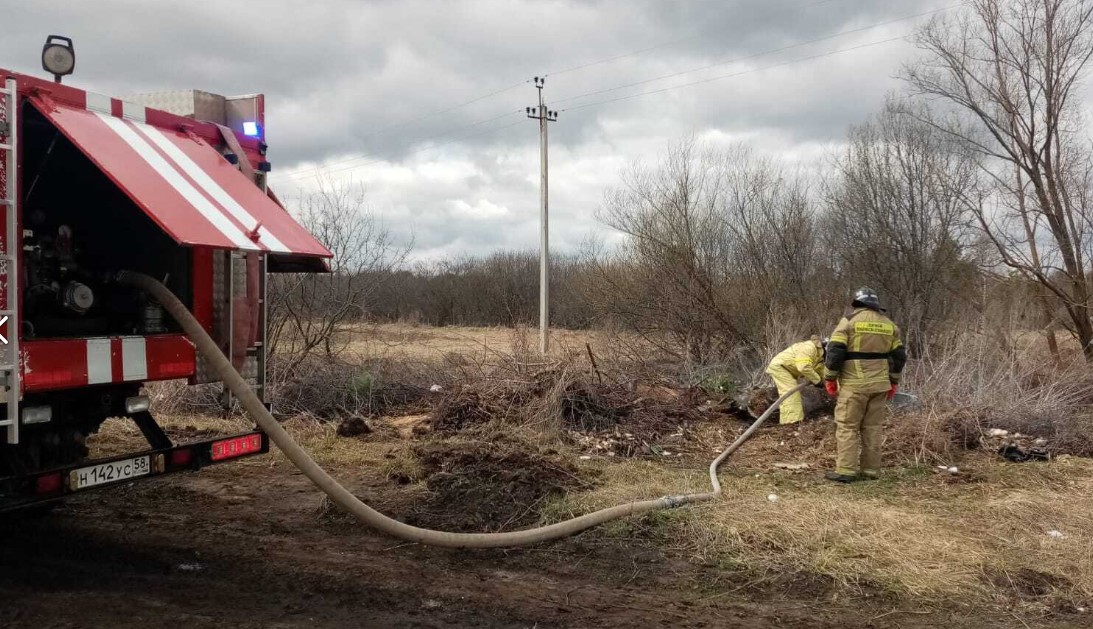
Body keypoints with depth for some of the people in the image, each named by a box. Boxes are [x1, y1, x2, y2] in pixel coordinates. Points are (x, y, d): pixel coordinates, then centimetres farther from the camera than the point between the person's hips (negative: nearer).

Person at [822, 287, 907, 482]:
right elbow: (899, 356, 15)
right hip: (879, 384, 5)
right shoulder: (889, 324, 12)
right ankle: (870, 470, 13)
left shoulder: (849, 320, -5)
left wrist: (830, 378, -2)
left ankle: (846, 471, -4)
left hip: (854, 384, -5)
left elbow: (835, 351, -11)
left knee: (847, 427, -1)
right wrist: (893, 381, 23)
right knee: (873, 427, 10)